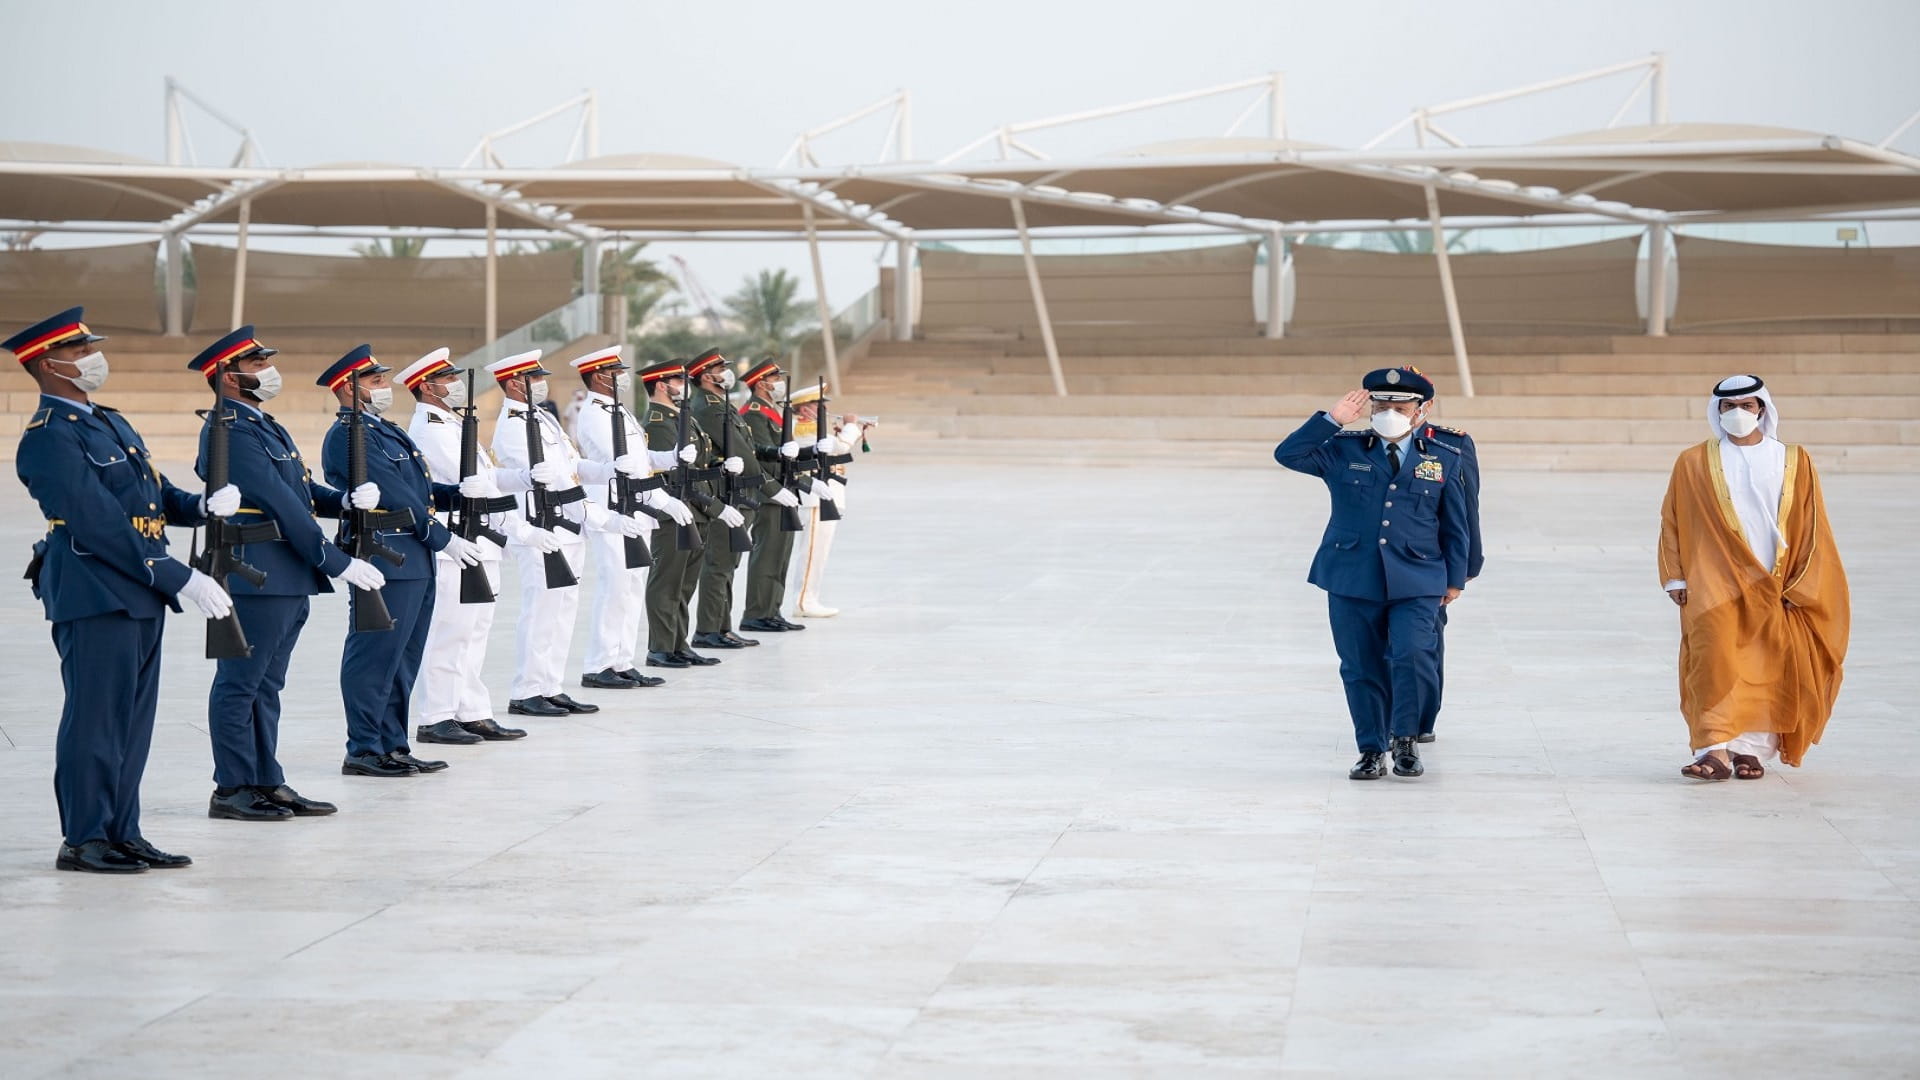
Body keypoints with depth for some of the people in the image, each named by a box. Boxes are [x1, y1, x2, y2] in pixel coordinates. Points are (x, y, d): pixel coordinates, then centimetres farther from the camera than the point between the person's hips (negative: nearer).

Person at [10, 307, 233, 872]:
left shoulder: (110, 423, 17)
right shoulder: (49, 438, -14)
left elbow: (161, 498, 18)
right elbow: (101, 527, -20)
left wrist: (205, 504, -5)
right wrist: (183, 578, -20)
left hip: (140, 595, 9)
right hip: (95, 597, -9)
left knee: (132, 721, 11)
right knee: (96, 719, -4)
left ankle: (122, 832, 18)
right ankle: (83, 840, 3)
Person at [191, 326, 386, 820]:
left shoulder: (264, 426, 18)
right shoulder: (231, 432, -15)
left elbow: (303, 490, 18)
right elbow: (281, 505, -19)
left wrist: (347, 499, -3)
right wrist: (339, 563, -18)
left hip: (289, 582, 10)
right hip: (255, 577, -10)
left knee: (266, 685, 13)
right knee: (240, 683, -3)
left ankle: (267, 782, 19)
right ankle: (232, 789, 2)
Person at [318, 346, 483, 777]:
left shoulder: (383, 430, 19)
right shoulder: (348, 436, -13)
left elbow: (417, 487, 22)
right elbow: (395, 496, -17)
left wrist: (460, 493, 4)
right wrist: (445, 539, -14)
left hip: (414, 562, 10)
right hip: (385, 559, -10)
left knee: (403, 660, 13)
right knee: (375, 656, -6)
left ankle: (393, 746, 19)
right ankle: (363, 752, -1)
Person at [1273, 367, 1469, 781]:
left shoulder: (1443, 459, 8)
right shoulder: (1344, 451, 7)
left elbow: (1455, 526, 13)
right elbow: (1288, 454, -3)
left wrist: (1455, 578, 11)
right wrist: (1332, 420, -8)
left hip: (1416, 582, -1)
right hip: (1353, 580, 1)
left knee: (1412, 653, -19)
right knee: (1362, 668, 5)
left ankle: (1405, 738, -1)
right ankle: (1372, 750, 18)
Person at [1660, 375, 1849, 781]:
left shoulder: (1794, 463, 7)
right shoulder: (1693, 463, 7)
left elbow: (1810, 529, 6)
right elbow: (1672, 522, 8)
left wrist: (1798, 586, -1)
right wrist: (1675, 578, 1)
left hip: (1774, 590, 1)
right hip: (1715, 587, -1)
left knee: (1767, 667, -1)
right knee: (1715, 658, -16)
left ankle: (1751, 748, 7)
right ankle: (1715, 750, -21)